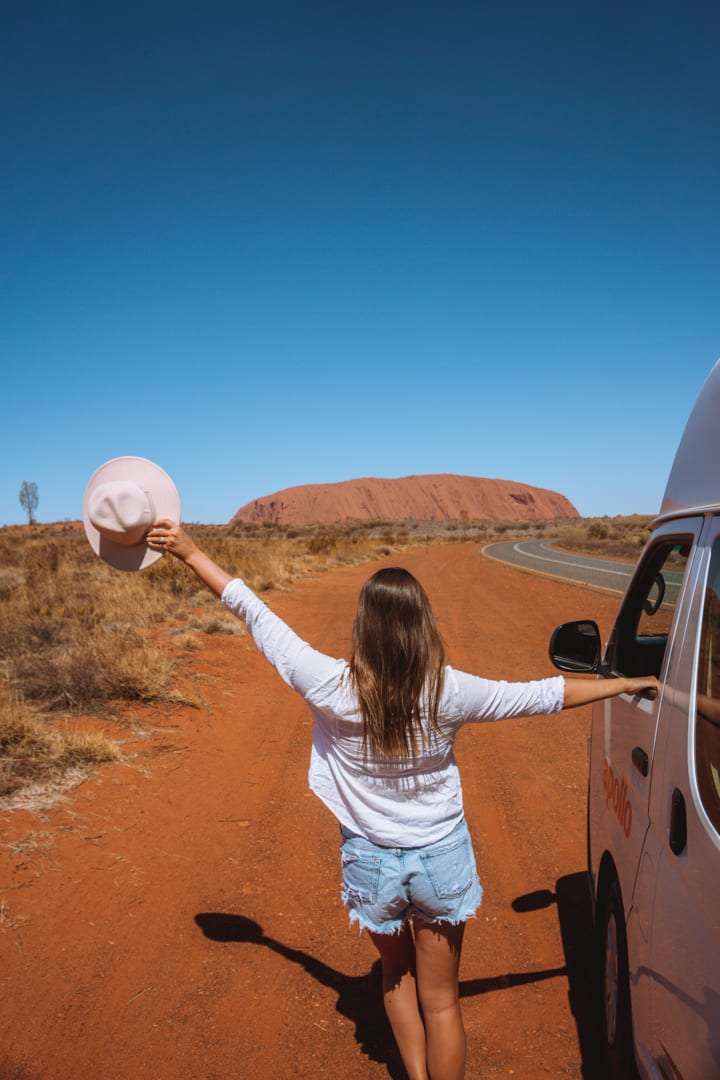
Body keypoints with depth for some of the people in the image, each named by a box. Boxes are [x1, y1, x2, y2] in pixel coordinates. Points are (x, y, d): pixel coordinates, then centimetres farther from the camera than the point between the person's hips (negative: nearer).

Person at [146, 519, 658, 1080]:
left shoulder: (333, 688, -22)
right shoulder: (448, 690, -21)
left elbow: (256, 615, -15)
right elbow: (540, 695, -9)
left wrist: (191, 552, -5)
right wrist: (625, 684, 6)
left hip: (372, 862, 1)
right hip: (441, 860, 0)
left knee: (397, 975, 29)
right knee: (440, 998, 19)